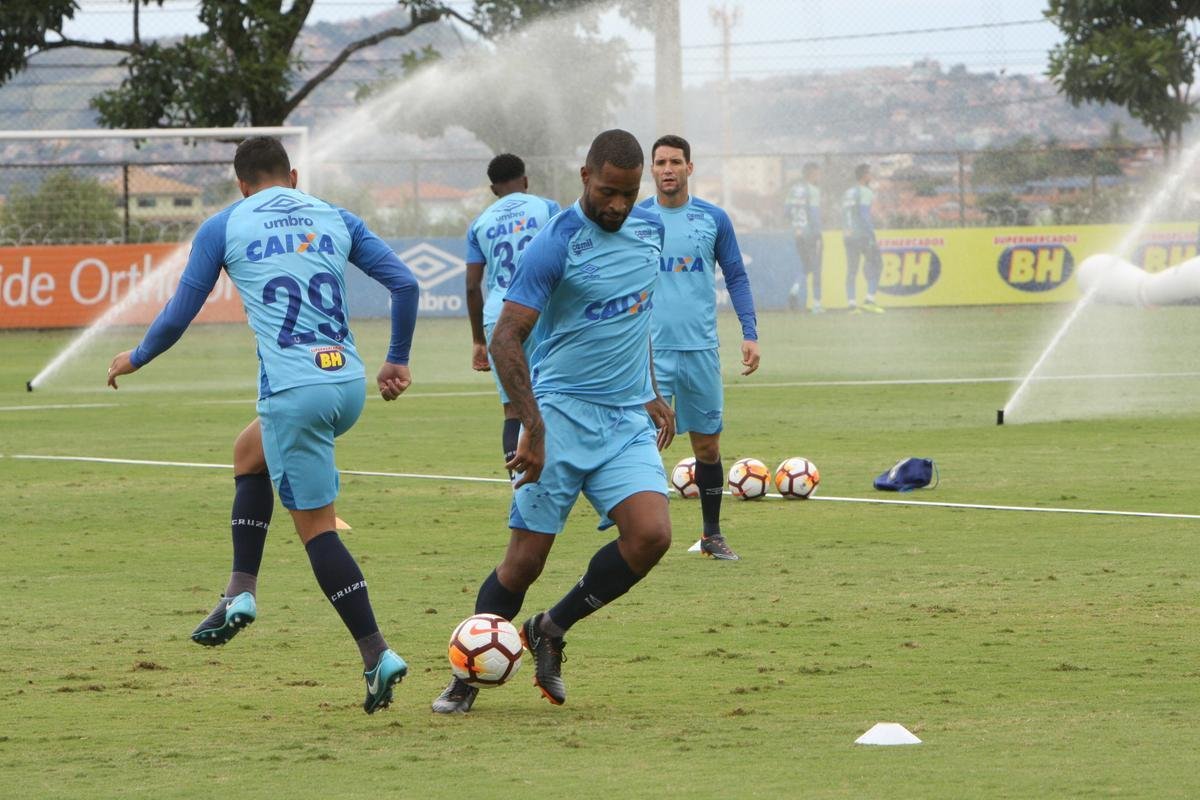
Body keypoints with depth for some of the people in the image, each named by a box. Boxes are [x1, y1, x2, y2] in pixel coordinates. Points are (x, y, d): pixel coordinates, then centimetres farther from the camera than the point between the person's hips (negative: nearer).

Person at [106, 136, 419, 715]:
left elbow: (179, 315, 7)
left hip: (293, 393, -5)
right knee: (250, 451, 30)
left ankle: (376, 655, -6)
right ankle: (240, 592, 22)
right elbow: (404, 283, 8)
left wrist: (135, 359, 25)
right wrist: (397, 361, 19)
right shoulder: (337, 220, 14)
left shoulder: (223, 227, 5)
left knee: (316, 526, 2)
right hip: (349, 386, 5)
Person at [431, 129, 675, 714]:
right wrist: (533, 429, -25)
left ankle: (551, 630, 5)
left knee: (650, 535, -16)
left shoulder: (649, 230, 8)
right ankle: (468, 675, 14)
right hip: (562, 417, -5)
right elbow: (505, 339, -17)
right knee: (526, 557, -6)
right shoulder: (556, 245, -13)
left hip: (629, 423, 5)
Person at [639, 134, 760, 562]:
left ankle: (712, 535, 21)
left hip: (701, 350, 2)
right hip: (650, 351, -2)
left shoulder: (714, 219, 4)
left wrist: (749, 333, -1)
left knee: (708, 445, 9)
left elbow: (736, 277, 9)